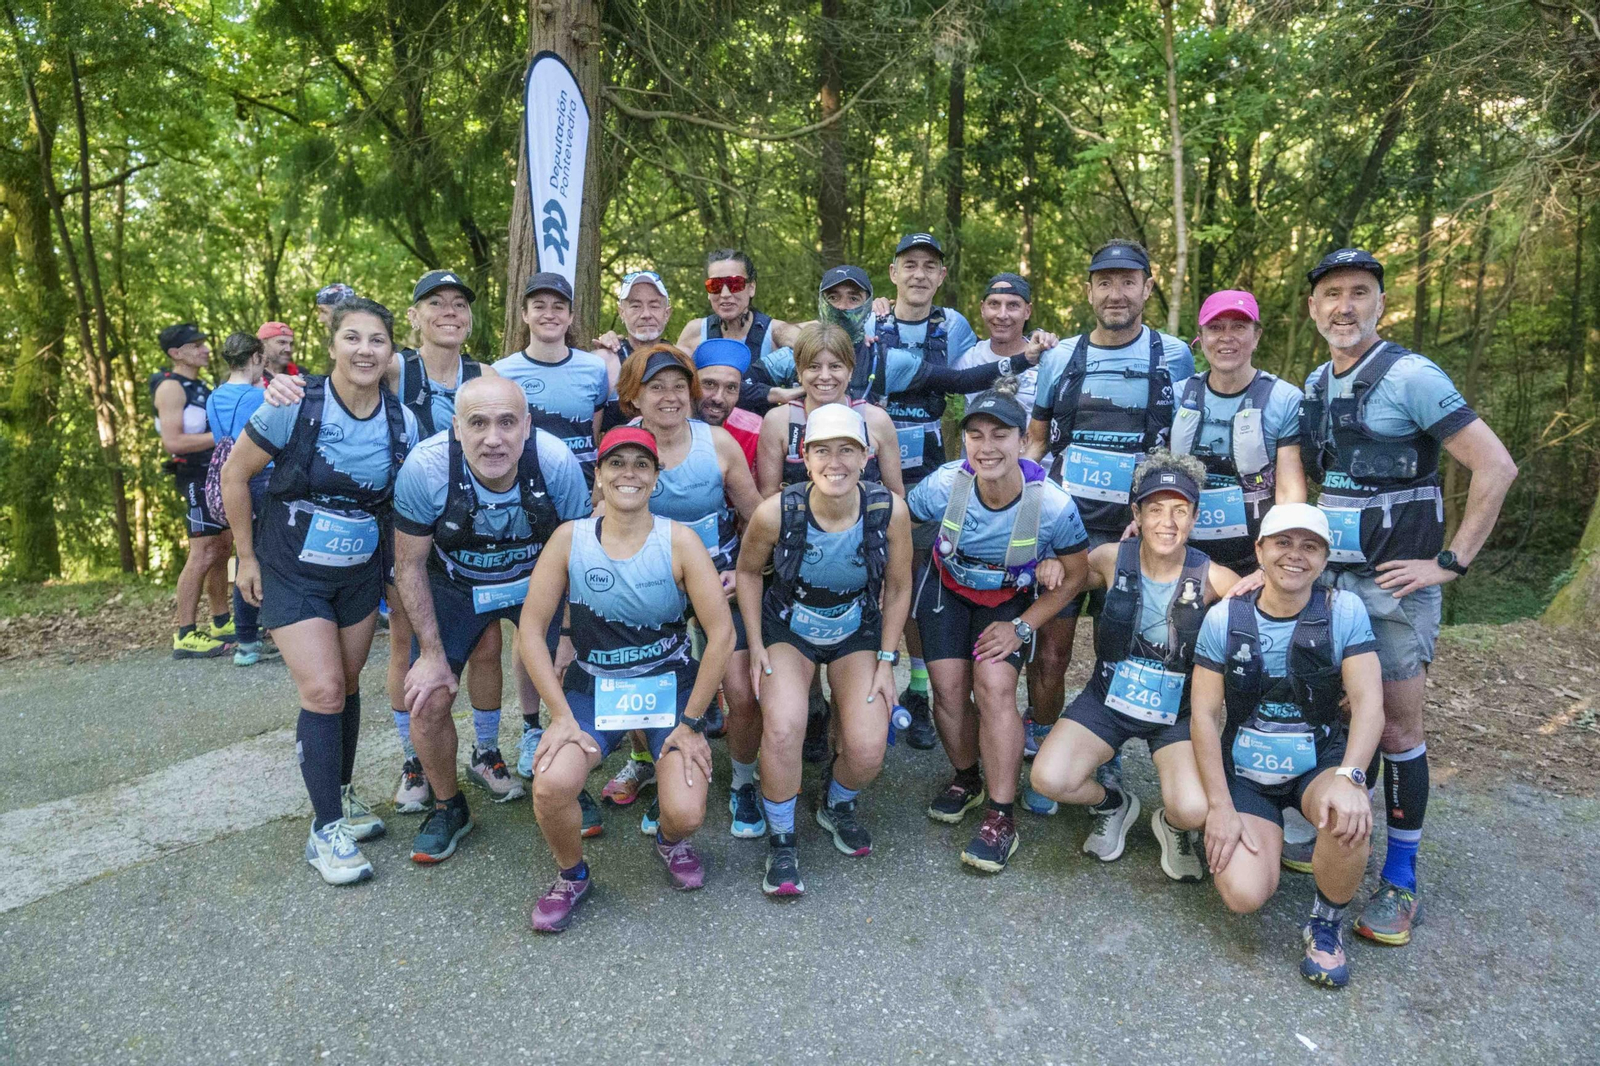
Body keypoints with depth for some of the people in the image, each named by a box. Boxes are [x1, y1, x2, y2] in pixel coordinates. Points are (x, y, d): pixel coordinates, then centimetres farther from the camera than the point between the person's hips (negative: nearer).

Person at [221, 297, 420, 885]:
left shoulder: (403, 421, -7)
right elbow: (235, 474, -7)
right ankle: (325, 829, 2)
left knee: (348, 686, 13)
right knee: (323, 691, -11)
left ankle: (341, 794, 34)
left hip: (361, 574, 4)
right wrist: (247, 556, -3)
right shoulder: (294, 405, -17)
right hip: (291, 572, -4)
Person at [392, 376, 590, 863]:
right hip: (454, 585, 0)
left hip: (538, 580, 1)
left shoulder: (558, 463, -28)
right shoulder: (424, 467, -29)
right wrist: (432, 653, -12)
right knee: (428, 701, -8)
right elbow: (410, 564, -13)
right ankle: (448, 808, 19)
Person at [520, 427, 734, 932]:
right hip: (593, 689, 1)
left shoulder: (678, 540, -11)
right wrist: (561, 716, -11)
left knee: (685, 813, -17)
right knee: (551, 786, -24)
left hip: (671, 689, -1)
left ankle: (671, 841, 24)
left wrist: (691, 723, -11)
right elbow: (531, 627, -5)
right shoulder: (569, 538, -7)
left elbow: (721, 633, -12)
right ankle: (572, 874, 10)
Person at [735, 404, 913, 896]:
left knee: (868, 750, -15)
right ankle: (781, 841, 0)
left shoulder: (889, 509, -22)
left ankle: (836, 805, 24)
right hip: (788, 627, -1)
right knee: (782, 727, -27)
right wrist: (756, 646, -6)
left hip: (858, 631, 1)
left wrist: (886, 661, -5)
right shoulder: (776, 512, -25)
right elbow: (748, 571, -4)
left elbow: (898, 588, -6)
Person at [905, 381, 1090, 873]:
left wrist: (1022, 627, -16)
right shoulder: (943, 486, -27)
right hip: (948, 588, 2)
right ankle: (966, 779, 21)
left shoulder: (1054, 505, -28)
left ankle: (1001, 815, -6)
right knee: (949, 688, -9)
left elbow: (1074, 578, -11)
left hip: (1010, 600, -1)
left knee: (994, 685, -20)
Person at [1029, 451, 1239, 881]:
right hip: (1108, 699, 2)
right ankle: (1111, 804, 18)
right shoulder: (1111, 559, -11)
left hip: (1177, 710, -1)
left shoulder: (1211, 578, -15)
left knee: (1192, 810, -26)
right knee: (1048, 780, -20)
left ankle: (1172, 825, 16)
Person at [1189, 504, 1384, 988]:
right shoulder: (1225, 618, -7)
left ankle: (1326, 923, -5)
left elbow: (1368, 703, -15)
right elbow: (1204, 713, -7)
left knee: (1351, 817, -36)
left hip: (1320, 762, 0)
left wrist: (1349, 777, -33)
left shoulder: (1345, 611, -7)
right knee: (1245, 894, -20)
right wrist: (1220, 806, -14)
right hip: (1245, 772, 0)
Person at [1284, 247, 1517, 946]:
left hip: (1395, 582, -6)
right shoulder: (1314, 384, 8)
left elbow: (1495, 467, -15)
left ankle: (1401, 880, 14)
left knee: (1397, 726, 1)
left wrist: (1451, 561, -15)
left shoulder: (1410, 376, -13)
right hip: (1329, 576, 6)